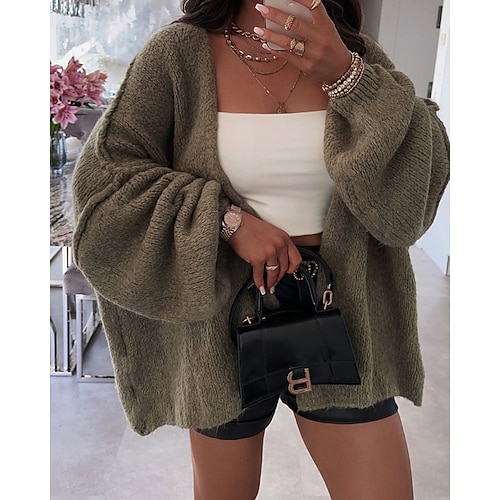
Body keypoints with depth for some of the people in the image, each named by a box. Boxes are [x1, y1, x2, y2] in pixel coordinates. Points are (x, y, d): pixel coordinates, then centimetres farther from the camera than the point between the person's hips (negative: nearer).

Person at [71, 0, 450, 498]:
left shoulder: (352, 52, 2)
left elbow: (428, 173, -6)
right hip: (224, 320, -1)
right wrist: (227, 219, -18)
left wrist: (345, 76, -19)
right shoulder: (181, 52, -6)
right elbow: (101, 179, -8)